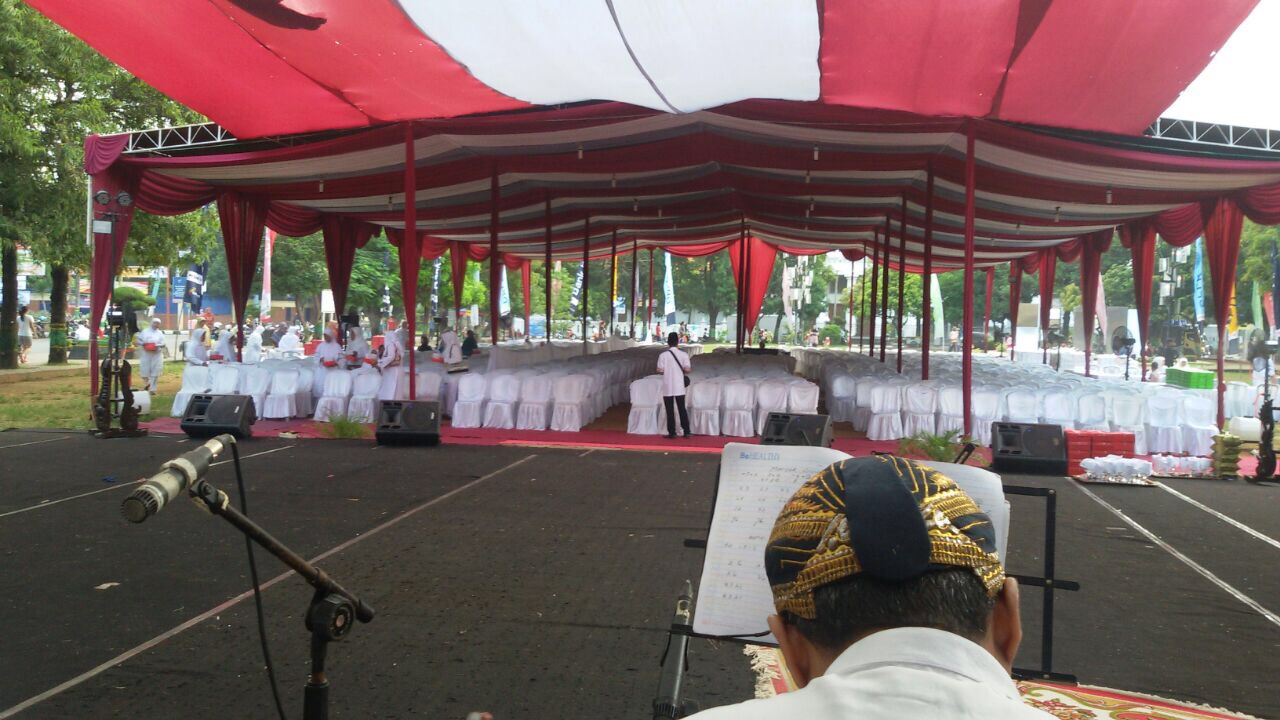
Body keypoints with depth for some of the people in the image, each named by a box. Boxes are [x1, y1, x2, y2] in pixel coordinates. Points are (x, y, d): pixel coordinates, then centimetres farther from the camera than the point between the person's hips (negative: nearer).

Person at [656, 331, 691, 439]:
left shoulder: (663, 355, -7)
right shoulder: (683, 354, -3)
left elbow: (660, 370, -9)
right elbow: (687, 370, -7)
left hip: (667, 387, -1)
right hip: (679, 387, 2)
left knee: (670, 411, 4)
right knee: (682, 409, 9)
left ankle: (672, 433, 4)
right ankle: (686, 432, 9)